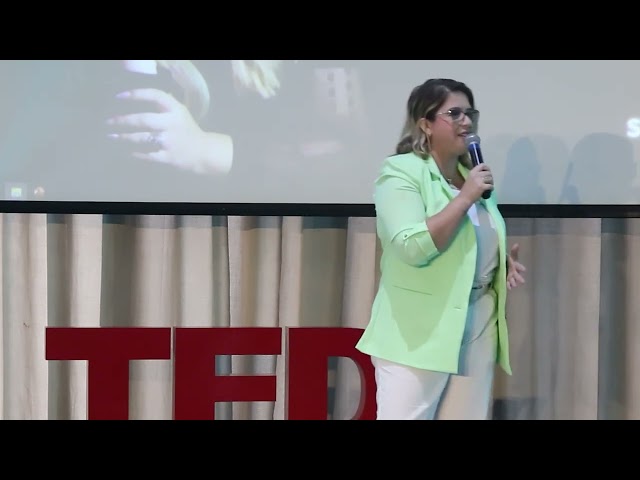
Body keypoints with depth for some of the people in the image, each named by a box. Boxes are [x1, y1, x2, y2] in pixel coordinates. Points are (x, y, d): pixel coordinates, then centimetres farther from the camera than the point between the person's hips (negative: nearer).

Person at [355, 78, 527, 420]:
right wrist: (465, 198, -18)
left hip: (477, 328, 7)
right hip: (418, 333, -7)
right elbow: (412, 247, -22)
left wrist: (504, 261, 5)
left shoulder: (473, 175, 14)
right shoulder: (401, 171, -8)